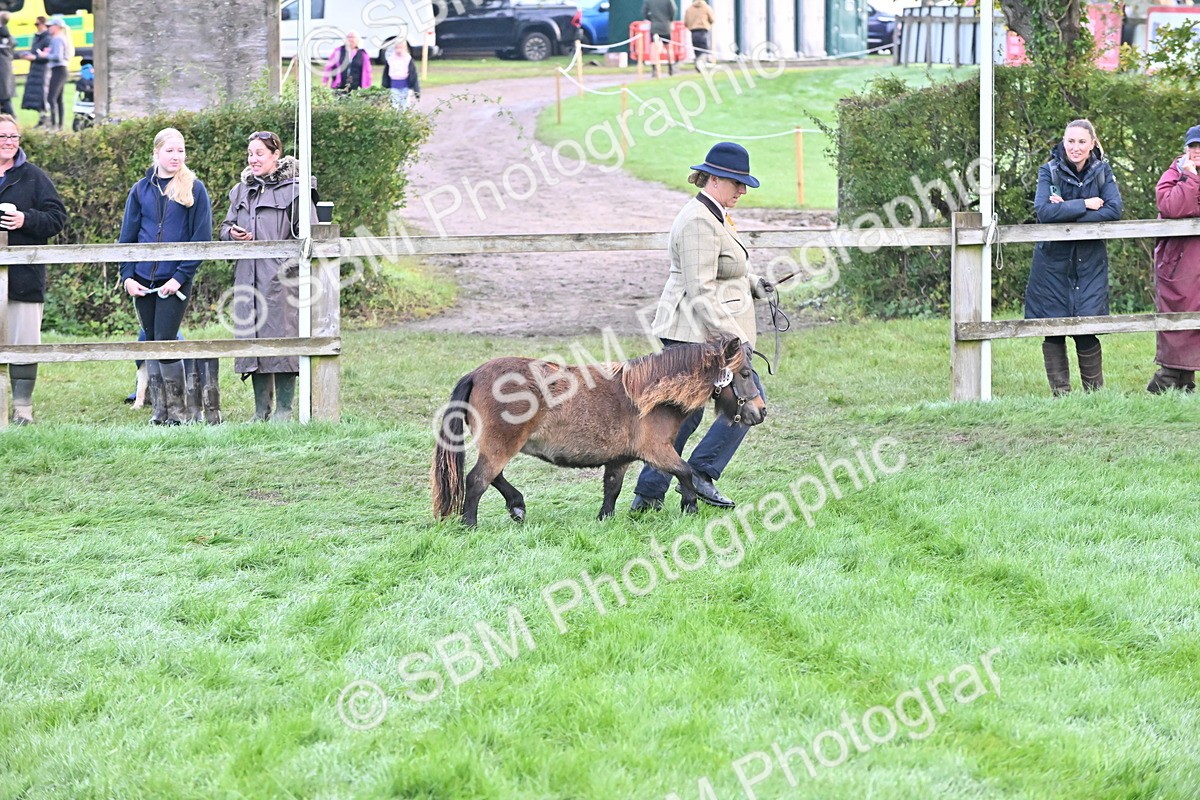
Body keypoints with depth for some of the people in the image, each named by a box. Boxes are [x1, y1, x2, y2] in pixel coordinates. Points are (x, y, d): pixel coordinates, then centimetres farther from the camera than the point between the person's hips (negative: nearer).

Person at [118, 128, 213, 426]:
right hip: (143, 282, 4)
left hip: (175, 282, -4)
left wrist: (180, 276, -10)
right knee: (152, 342, 7)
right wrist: (127, 276, 0)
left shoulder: (194, 189, -1)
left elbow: (201, 237, -3)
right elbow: (127, 236, 11)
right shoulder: (141, 190, 8)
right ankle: (159, 409, 13)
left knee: (165, 342, -10)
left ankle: (178, 410, -2)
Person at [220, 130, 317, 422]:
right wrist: (232, 233, 1)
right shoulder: (241, 191, 17)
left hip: (280, 277, -6)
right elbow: (226, 227, 24)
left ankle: (284, 409, -2)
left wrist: (291, 262, -13)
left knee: (281, 336, -7)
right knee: (252, 338, 5)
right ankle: (261, 409, 11)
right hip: (247, 275, 6)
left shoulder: (293, 190, -2)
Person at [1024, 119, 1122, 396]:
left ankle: (1094, 392, 6)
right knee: (1053, 331, 0)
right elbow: (1044, 211, -18)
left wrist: (1067, 212, -17)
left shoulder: (1102, 172, 2)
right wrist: (1084, 205, -18)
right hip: (1053, 261, 0)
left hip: (1089, 262, 0)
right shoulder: (1049, 172, -3)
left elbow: (1113, 210, -12)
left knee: (1086, 329, -6)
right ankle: (1060, 393, 9)